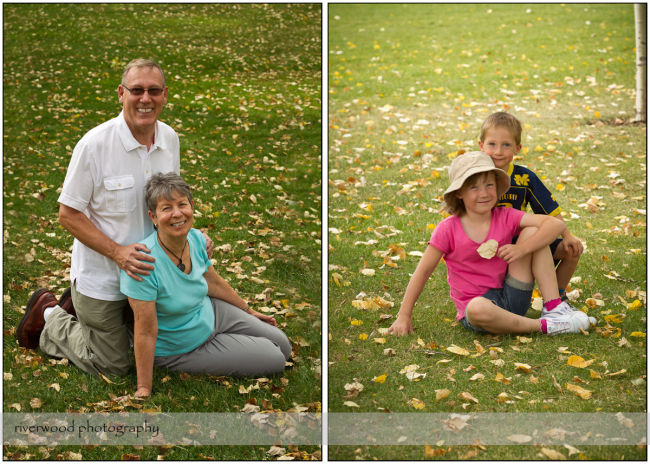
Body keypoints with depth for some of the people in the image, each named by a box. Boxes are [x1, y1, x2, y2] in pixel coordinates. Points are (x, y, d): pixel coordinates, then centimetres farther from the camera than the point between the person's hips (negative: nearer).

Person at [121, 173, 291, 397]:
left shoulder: (196, 238, -13)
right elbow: (145, 333, -29)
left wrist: (248, 310, 20)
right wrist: (144, 389, -24)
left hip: (211, 313, 6)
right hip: (180, 350, -6)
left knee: (283, 346, 11)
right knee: (274, 361, -4)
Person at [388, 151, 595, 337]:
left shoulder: (506, 218, 0)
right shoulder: (448, 230, -6)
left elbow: (556, 224, -8)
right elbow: (424, 270, -3)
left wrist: (522, 248, -22)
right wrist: (404, 315, -6)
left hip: (511, 297, 3)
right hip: (476, 305, -3)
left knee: (533, 231, -10)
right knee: (478, 309, -43)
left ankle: (553, 307, -13)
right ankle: (544, 326, -24)